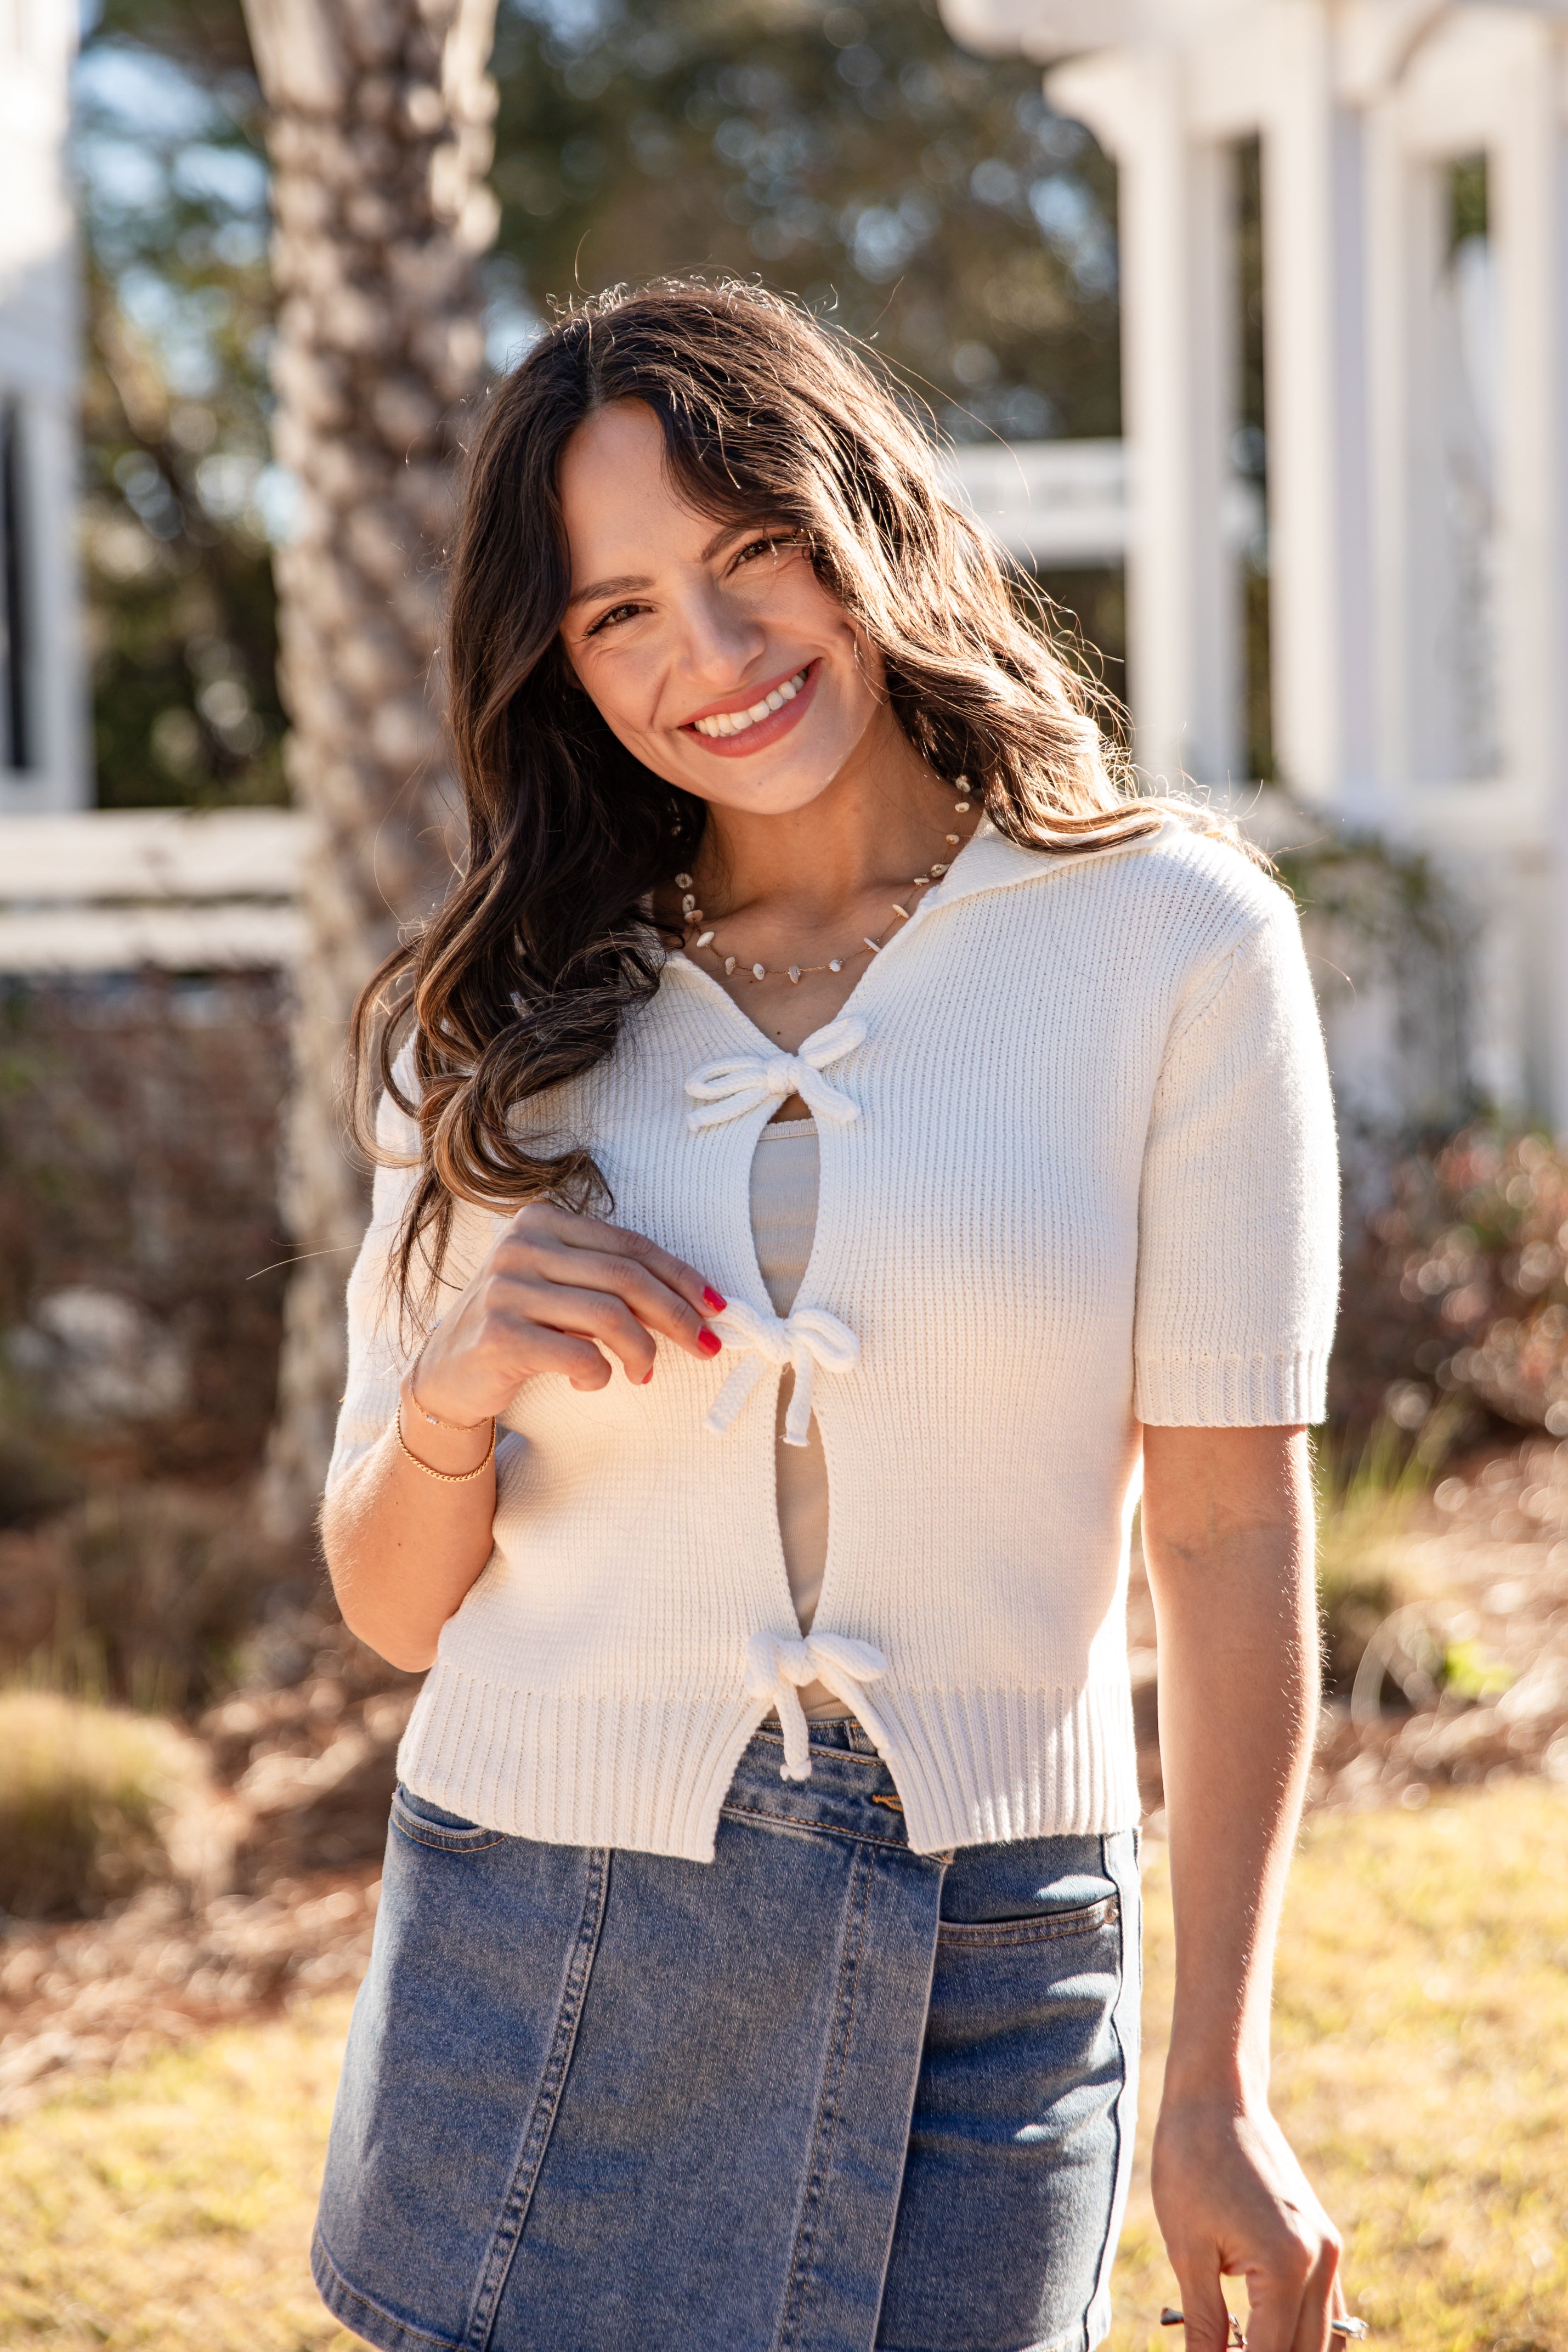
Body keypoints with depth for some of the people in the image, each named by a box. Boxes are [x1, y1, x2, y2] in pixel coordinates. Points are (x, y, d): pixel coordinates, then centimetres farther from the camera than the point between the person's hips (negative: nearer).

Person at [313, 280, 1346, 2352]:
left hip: (981, 2000, -2)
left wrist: (1220, 2091, -8)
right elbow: (394, 1609, 7)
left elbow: (1231, 1534, -5)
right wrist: (445, 1402, -15)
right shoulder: (505, 1020, 5)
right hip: (534, 1959, 2)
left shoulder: (1171, 940, -4)